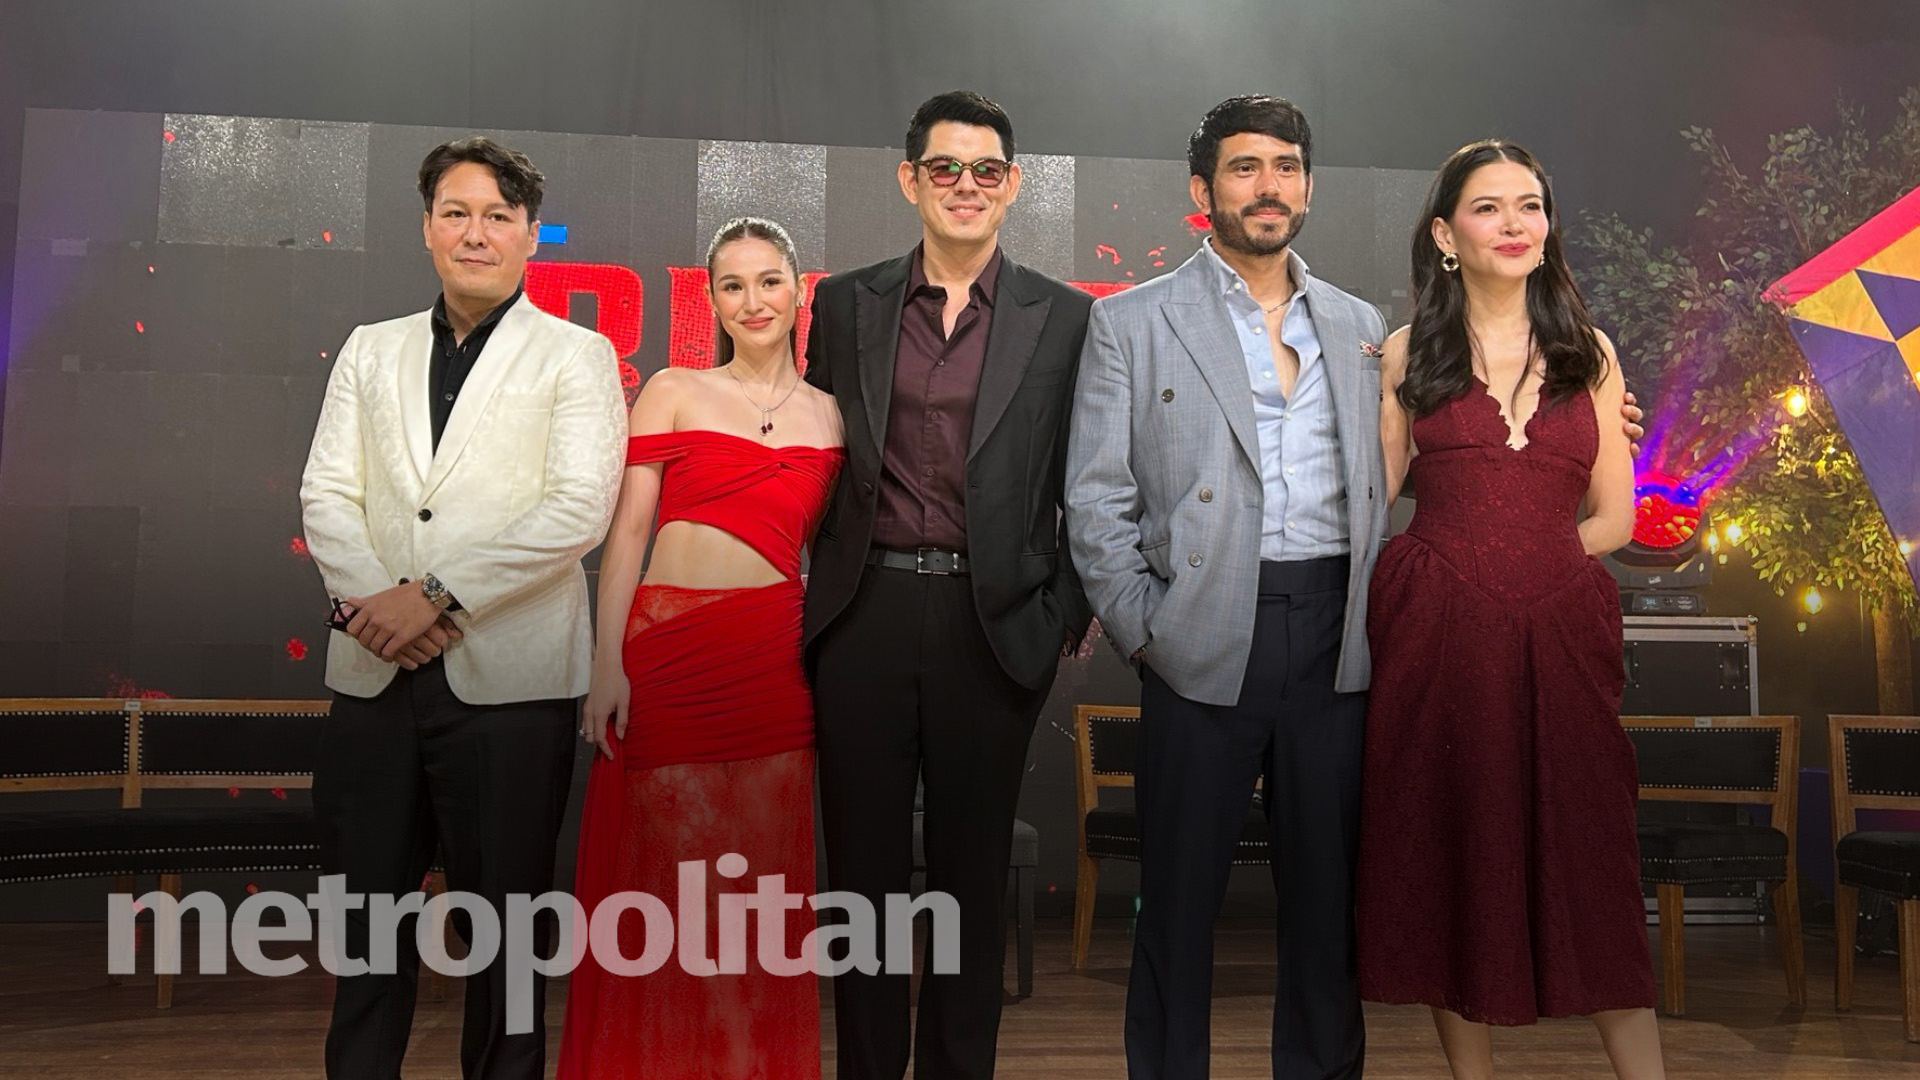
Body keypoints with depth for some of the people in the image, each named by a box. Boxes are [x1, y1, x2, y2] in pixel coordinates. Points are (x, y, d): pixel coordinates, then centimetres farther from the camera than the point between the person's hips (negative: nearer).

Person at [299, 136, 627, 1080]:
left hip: (507, 675, -3)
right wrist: (371, 598, -11)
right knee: (363, 910, 12)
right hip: (374, 672, 4)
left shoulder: (576, 355, 2)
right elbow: (327, 495, 8)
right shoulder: (371, 350, 15)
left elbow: (581, 509, -11)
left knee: (503, 919, 7)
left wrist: (437, 595, -15)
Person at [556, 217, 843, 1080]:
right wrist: (608, 664, -8)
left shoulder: (830, 416, 12)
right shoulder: (673, 392, 5)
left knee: (761, 873, 7)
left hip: (775, 659, 2)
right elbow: (626, 530, 0)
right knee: (667, 873, 4)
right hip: (666, 648, -2)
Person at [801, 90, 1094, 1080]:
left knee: (973, 868, 10)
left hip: (994, 622, -1)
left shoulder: (1065, 319, 3)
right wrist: (807, 590, 7)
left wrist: (1071, 609, 0)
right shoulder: (846, 304, 7)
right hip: (865, 615, 1)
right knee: (864, 863, 10)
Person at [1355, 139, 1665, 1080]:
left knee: (1585, 858, 3)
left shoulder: (1588, 354, 10)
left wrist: (1527, 554, 1)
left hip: (1561, 632, 1)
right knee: (1451, 860, 5)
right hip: (1438, 633, -1)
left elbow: (1613, 518, 9)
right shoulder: (1408, 353, 6)